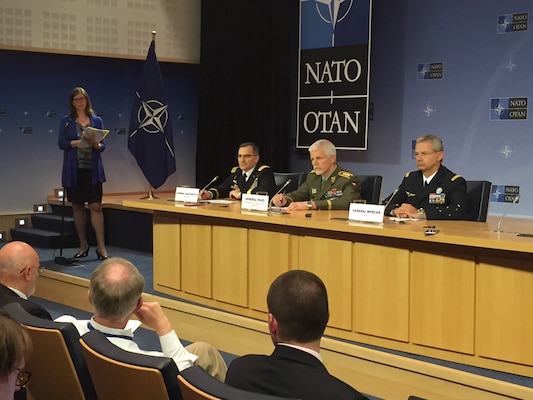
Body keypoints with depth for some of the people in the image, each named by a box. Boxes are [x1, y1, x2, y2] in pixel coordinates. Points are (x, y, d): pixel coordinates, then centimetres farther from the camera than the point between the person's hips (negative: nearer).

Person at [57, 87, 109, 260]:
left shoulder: (96, 120, 8)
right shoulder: (66, 121, 6)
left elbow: (103, 145, 5)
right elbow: (61, 143, -3)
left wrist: (95, 144, -17)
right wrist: (81, 141, -16)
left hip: (92, 168, -1)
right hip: (74, 169, 1)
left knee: (96, 206, -7)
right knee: (77, 207, 6)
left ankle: (101, 247, -7)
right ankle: (83, 245, 15)